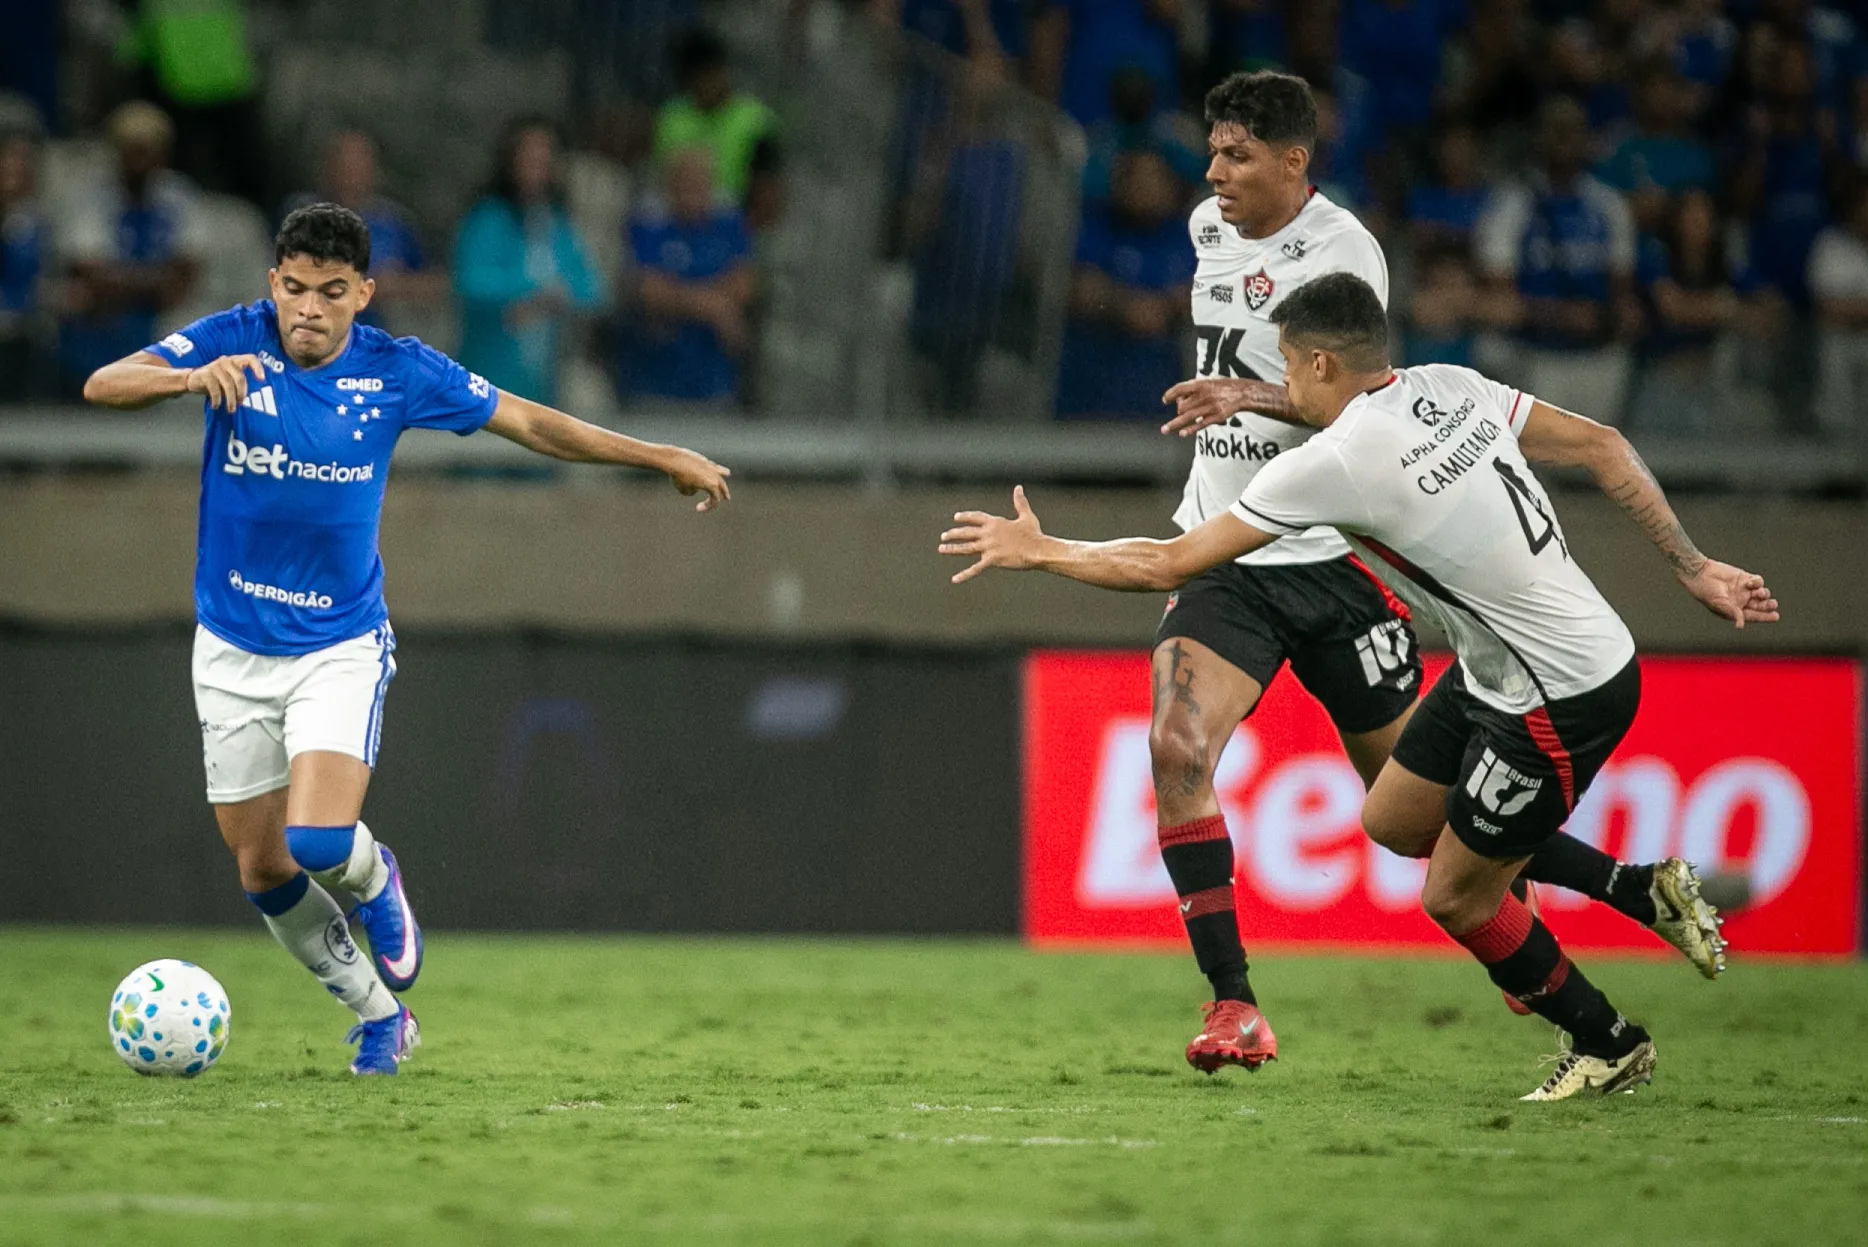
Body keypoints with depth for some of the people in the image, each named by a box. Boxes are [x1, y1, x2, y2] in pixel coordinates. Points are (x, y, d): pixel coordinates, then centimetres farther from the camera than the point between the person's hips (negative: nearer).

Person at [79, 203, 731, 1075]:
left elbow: (530, 423, 2)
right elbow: (104, 385, -24)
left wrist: (663, 458, 1)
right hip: (233, 650, 2)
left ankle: (375, 883, 16)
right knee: (261, 869, 7)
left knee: (320, 842, -22)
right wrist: (192, 378, -44)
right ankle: (379, 1015, 29)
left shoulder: (398, 373, -9)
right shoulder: (234, 341, -12)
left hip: (341, 645, -1)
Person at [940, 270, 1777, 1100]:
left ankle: (1608, 1046, 25)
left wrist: (1037, 551, 0)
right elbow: (1602, 447, 4)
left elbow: (1168, 565, -14)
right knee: (1391, 821, 19)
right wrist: (1693, 569, 10)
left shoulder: (1332, 464, -21)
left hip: (1562, 703, -9)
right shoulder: (1450, 390, 1)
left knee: (1455, 898, 8)